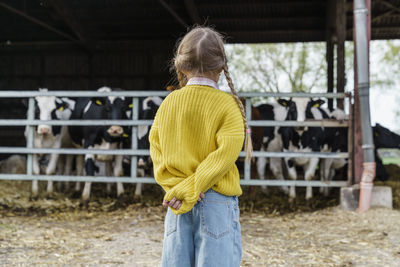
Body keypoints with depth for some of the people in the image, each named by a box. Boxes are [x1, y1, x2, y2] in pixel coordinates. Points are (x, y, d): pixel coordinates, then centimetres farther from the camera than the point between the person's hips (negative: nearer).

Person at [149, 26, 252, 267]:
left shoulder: (168, 103, 4)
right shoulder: (228, 104, -7)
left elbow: (157, 151, -1)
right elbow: (226, 152, -16)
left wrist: (178, 186, -10)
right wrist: (189, 190, -16)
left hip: (177, 203, 4)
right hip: (217, 201, -4)